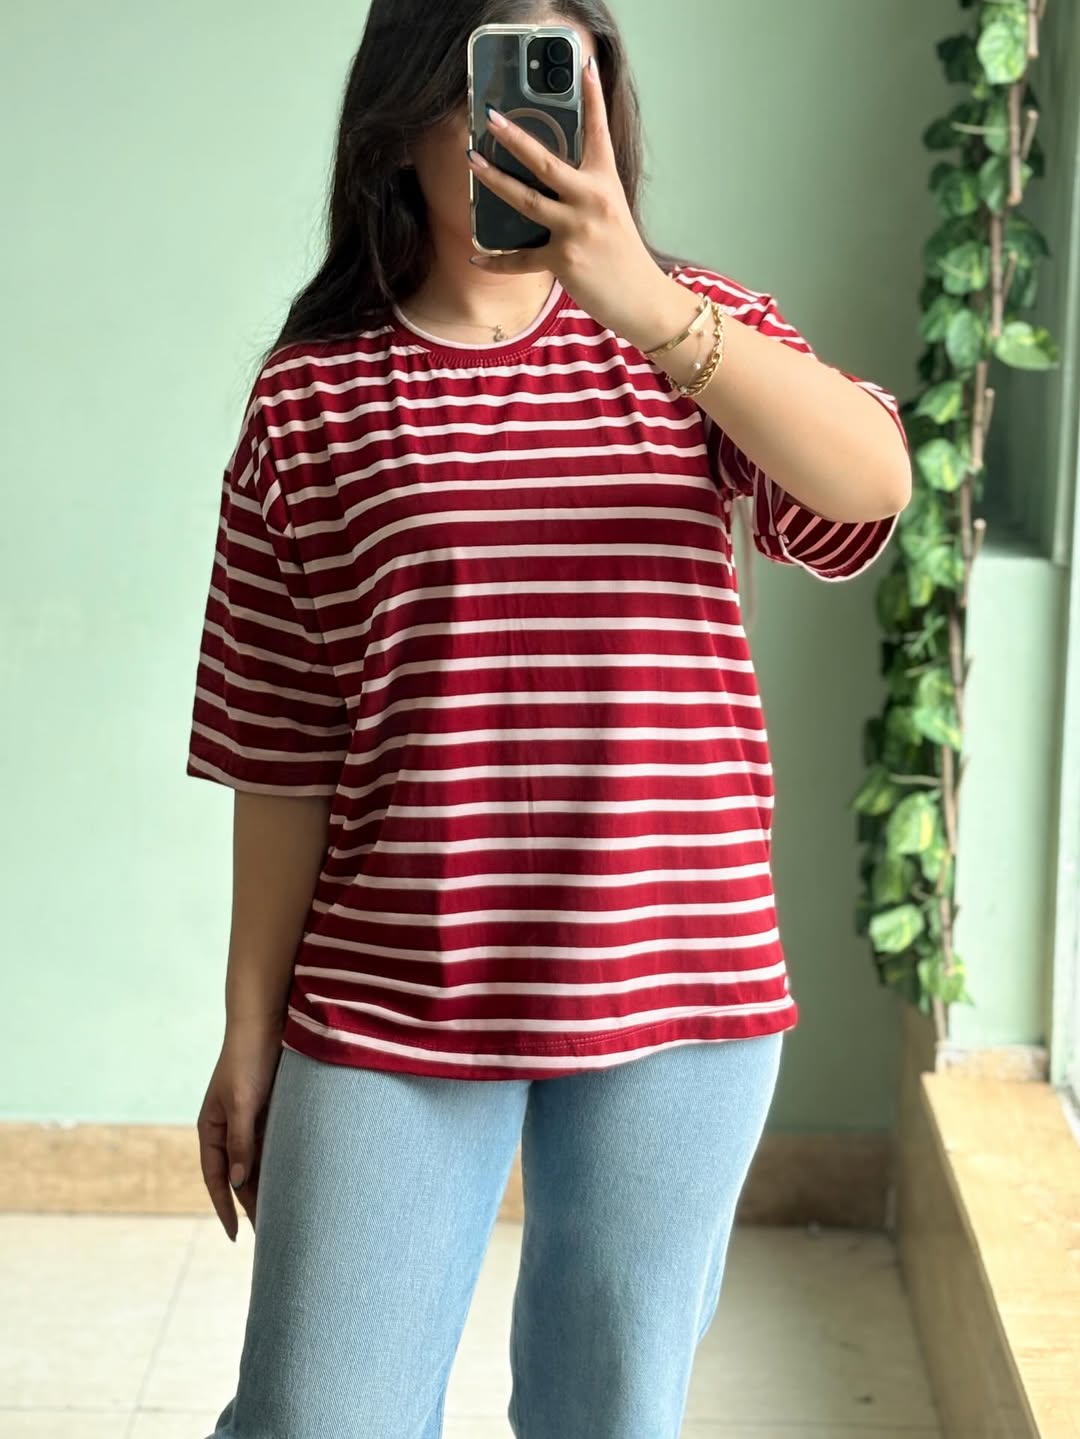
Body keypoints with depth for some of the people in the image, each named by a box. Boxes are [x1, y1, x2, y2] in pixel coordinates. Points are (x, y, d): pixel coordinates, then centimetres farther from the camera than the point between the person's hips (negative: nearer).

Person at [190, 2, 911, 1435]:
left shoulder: (692, 329, 5)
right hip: (392, 999, -1)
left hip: (679, 988, 1)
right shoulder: (313, 393, 1)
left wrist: (650, 304, -29)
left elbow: (873, 486, -16)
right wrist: (250, 1024, 4)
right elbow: (282, 751, 2)